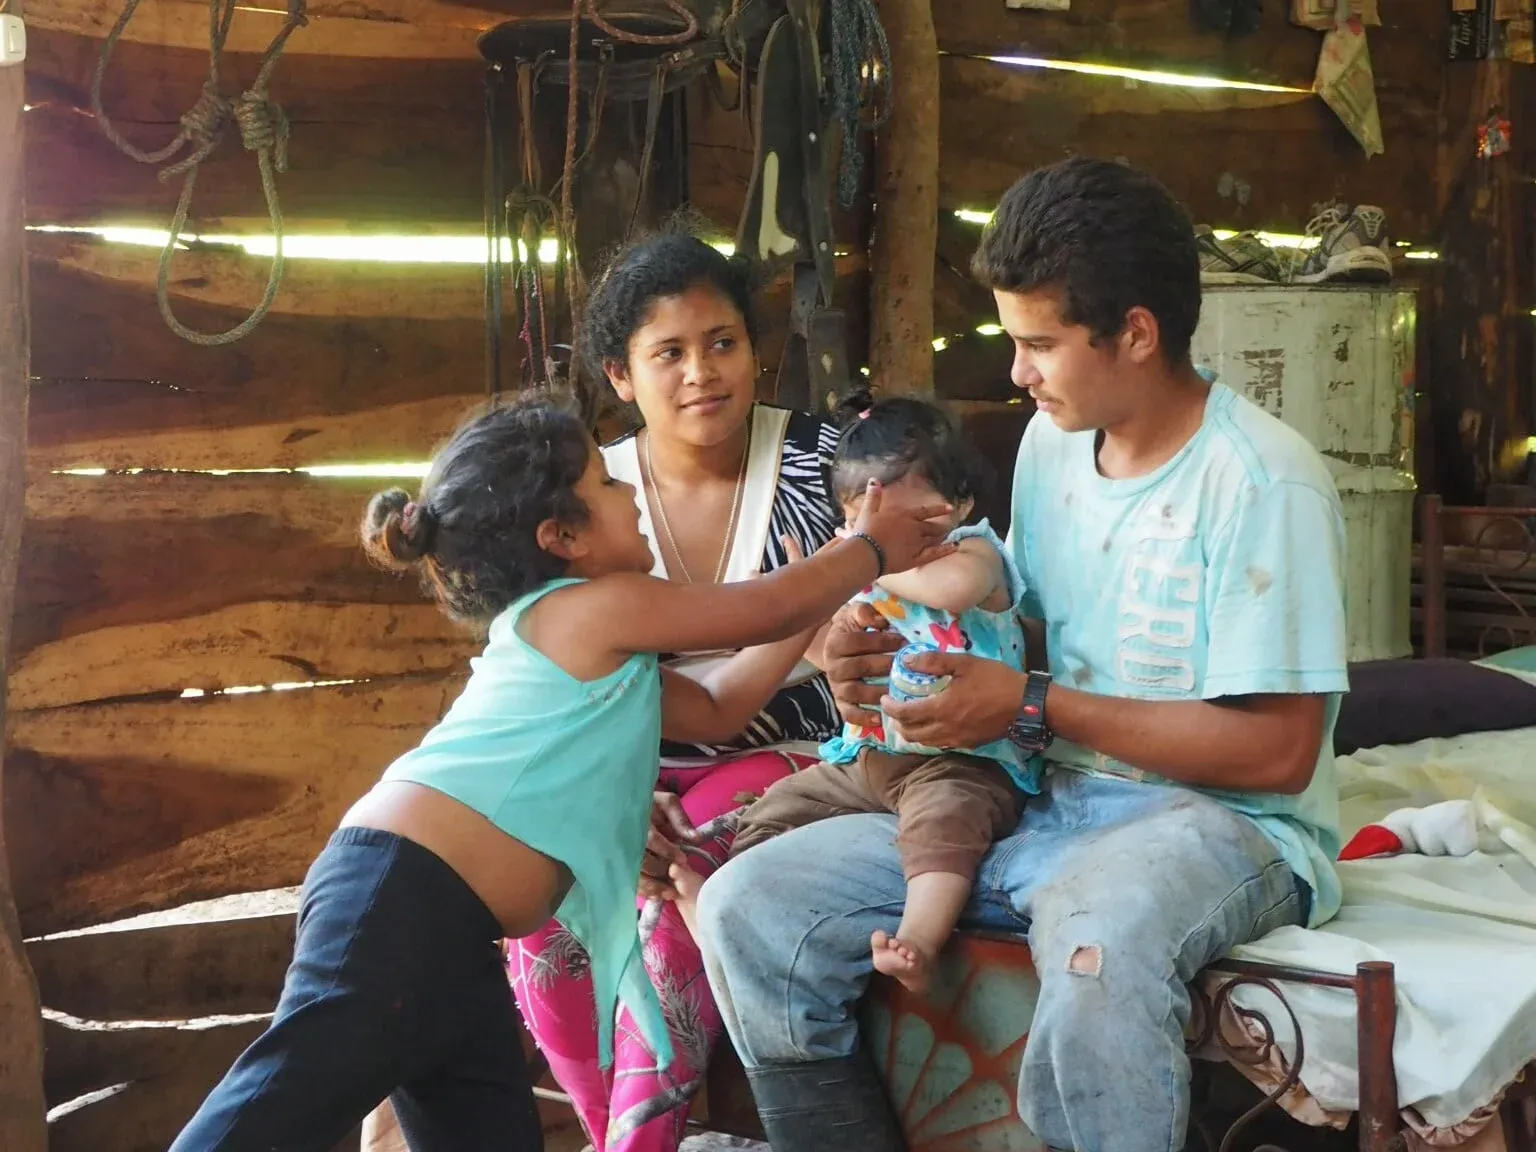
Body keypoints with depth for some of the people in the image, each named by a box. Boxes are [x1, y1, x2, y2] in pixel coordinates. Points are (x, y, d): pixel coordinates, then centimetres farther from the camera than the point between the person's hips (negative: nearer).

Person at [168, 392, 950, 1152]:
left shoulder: (590, 655, 29)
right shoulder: (601, 606, 0)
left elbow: (715, 711, 34)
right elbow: (772, 609, 7)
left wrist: (827, 600, 34)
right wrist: (870, 552, 24)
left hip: (450, 928, 10)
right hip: (404, 889, -10)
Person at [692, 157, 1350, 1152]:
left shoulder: (1259, 481, -15)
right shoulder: (1053, 442, 8)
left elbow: (1277, 751, -17)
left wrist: (1034, 708, -18)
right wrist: (900, 654, -3)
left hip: (1222, 819, -7)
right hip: (1046, 806, 7)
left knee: (1097, 946, -43)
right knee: (749, 906, -9)